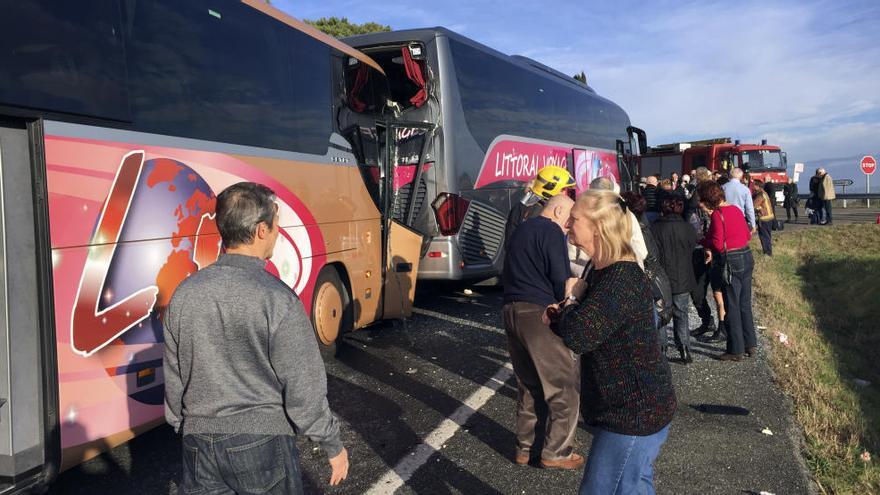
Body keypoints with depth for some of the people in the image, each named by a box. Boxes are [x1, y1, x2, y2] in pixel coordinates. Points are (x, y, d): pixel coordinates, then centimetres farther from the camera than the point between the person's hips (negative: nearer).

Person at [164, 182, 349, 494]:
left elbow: (174, 380, 6)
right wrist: (333, 446, -2)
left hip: (200, 444, 4)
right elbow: (304, 388, -15)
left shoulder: (185, 294, -4)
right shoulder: (278, 300, -20)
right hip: (262, 445, -3)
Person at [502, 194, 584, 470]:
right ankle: (556, 452, 8)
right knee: (565, 384, 2)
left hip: (511, 310, 9)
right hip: (540, 313, -9)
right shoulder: (551, 232, -8)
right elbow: (561, 280, -13)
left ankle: (524, 449, 23)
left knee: (528, 384, 17)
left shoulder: (522, 229, 19)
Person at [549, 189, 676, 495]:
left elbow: (577, 337, -35)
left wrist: (571, 298, -15)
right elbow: (588, 322, 18)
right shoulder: (604, 270, 6)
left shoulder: (622, 279, -27)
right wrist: (559, 314, -3)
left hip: (633, 415, -10)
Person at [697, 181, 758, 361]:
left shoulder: (717, 214, -16)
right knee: (745, 304, 18)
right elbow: (747, 235, 14)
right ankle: (751, 344, 28)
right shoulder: (736, 209, 8)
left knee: (732, 307, 3)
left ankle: (736, 350, 11)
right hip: (747, 257, 8)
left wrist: (704, 241, -2)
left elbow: (718, 244, -19)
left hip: (731, 262, -8)